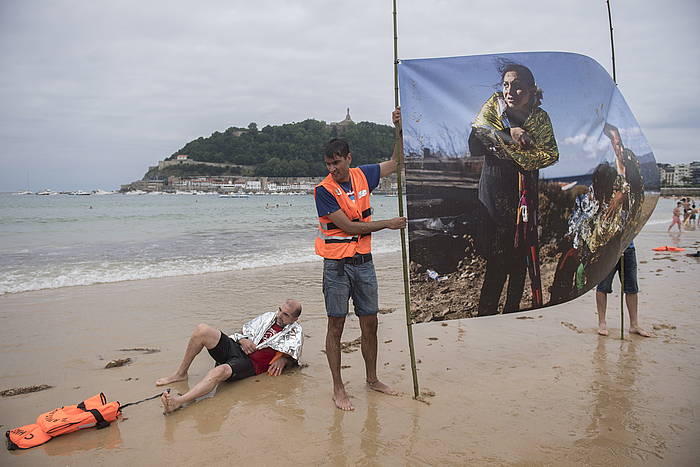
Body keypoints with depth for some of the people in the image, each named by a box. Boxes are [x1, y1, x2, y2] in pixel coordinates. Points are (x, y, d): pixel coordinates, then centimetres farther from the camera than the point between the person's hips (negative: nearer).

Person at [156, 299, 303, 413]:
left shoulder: (296, 334, 5)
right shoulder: (268, 317, 17)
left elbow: (293, 358, 13)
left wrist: (282, 360, -9)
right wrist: (242, 339, -2)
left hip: (250, 363, -5)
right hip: (234, 348, 6)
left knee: (221, 371, -38)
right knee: (202, 330, -18)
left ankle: (178, 401, -54)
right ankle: (180, 374, -5)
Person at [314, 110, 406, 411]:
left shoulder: (362, 176, 4)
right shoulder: (324, 190, -11)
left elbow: (395, 163, 17)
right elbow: (347, 226, -16)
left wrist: (399, 129, 6)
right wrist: (388, 224, -11)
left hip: (363, 262, 5)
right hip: (337, 265, -5)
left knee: (370, 324, 12)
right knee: (336, 326, 2)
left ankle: (372, 379, 29)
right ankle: (338, 389, 13)